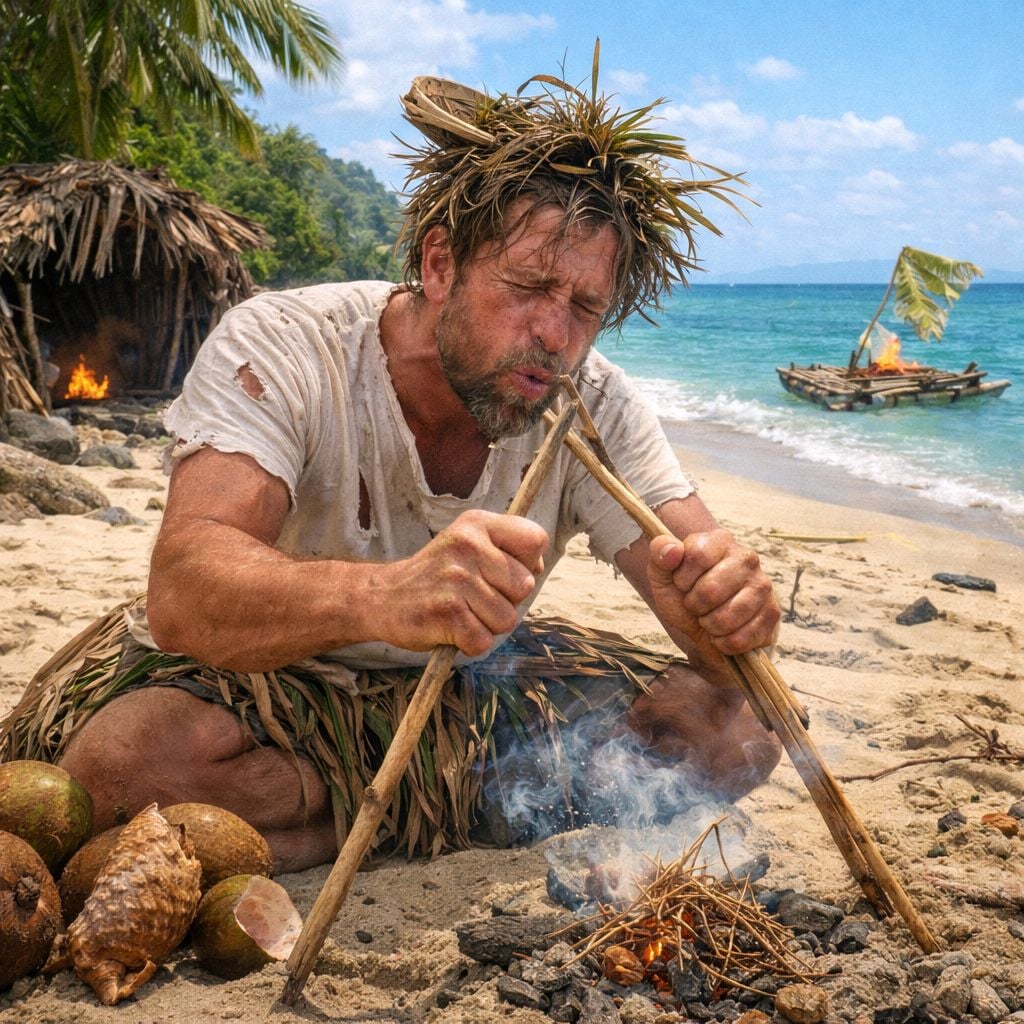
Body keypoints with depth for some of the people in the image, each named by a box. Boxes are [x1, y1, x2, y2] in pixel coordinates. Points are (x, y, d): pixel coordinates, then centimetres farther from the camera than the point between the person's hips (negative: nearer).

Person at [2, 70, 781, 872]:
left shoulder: (595, 406, -12)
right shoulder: (280, 348, -23)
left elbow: (707, 586, -17)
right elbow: (181, 594, -37)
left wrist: (731, 605, -43)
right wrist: (384, 596, -58)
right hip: (261, 683, -2)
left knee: (736, 728, -14)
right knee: (122, 762, -35)